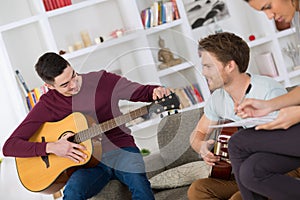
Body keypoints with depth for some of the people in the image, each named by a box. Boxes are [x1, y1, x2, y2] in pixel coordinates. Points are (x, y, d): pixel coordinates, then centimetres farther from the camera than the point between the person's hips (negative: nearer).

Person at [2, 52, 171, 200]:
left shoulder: (103, 80, 1)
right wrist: (51, 147, -16)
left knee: (139, 184, -33)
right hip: (89, 160, 0)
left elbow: (141, 91, 9)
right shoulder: (47, 105, -1)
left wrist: (155, 91, -16)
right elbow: (9, 146, -3)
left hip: (121, 150, 0)